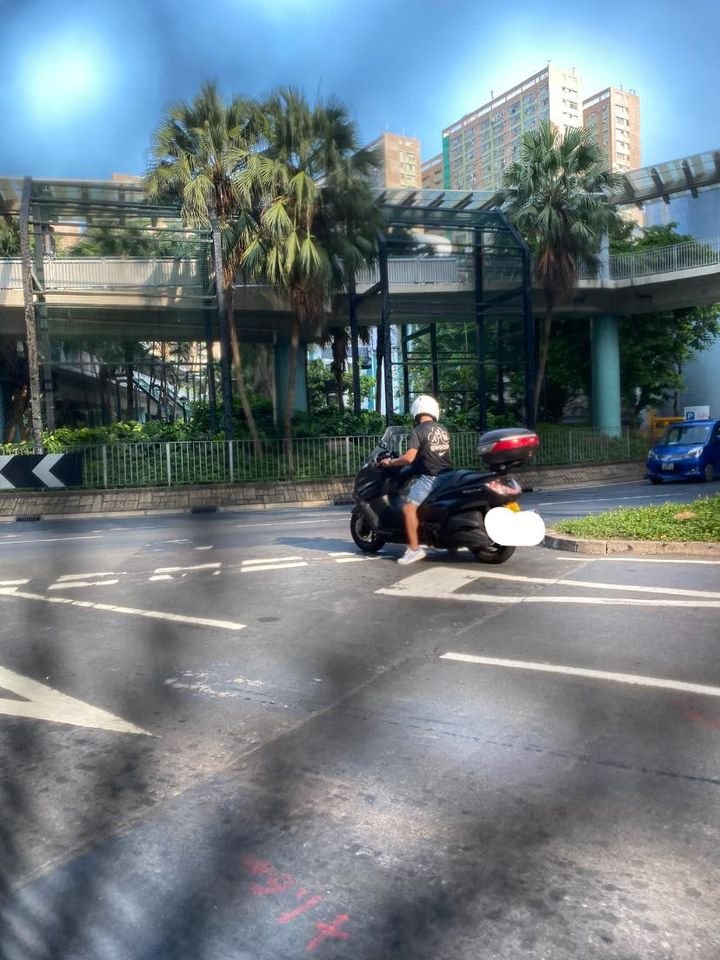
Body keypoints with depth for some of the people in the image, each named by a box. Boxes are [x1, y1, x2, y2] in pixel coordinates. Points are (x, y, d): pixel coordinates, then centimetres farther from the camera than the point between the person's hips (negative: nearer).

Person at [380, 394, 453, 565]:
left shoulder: (418, 431, -7)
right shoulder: (443, 430, 15)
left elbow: (409, 457, -16)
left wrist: (390, 462, -1)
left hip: (429, 477, -9)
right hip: (446, 475, 9)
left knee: (409, 507, -12)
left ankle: (414, 549, -19)